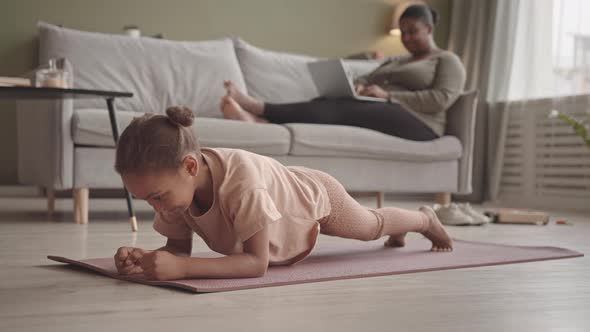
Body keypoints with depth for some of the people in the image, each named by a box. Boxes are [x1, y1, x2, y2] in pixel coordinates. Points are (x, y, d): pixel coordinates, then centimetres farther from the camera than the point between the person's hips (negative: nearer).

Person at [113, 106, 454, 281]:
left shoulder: (241, 179, -51)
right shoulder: (174, 182, -31)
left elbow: (258, 263, -49)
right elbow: (179, 247, -20)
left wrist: (181, 268, -60)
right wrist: (144, 258, -43)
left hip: (318, 196, -5)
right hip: (290, 189, 5)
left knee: (373, 225, 28)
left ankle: (425, 218, 62)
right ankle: (398, 233, 68)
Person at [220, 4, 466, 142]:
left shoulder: (448, 61, 9)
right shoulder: (395, 61, 33)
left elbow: (441, 99, -8)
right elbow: (365, 79, 25)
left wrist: (388, 95, -13)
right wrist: (358, 88, -2)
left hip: (415, 123, -7)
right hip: (379, 114, 7)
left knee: (339, 108, -30)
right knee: (327, 104, -24)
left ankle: (258, 107, -43)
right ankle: (259, 119, -50)